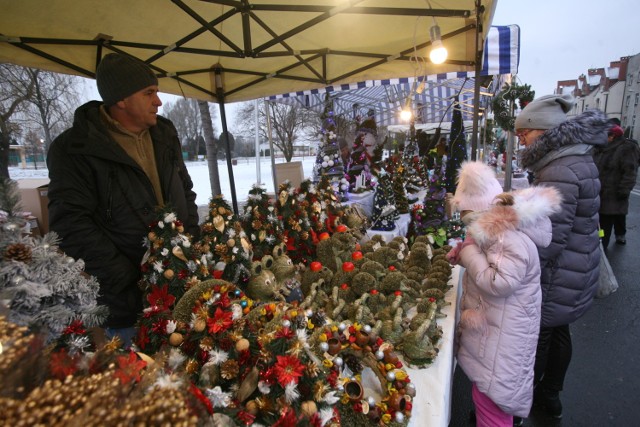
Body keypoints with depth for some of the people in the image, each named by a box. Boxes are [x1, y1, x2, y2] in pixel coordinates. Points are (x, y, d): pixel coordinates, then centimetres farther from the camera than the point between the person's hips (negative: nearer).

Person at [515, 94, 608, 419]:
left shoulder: (560, 173, -25)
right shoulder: (578, 159, 7)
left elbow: (549, 240, -27)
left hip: (557, 279, -10)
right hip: (575, 272, 10)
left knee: (536, 339, 6)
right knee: (557, 331, 22)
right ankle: (550, 395, 42)